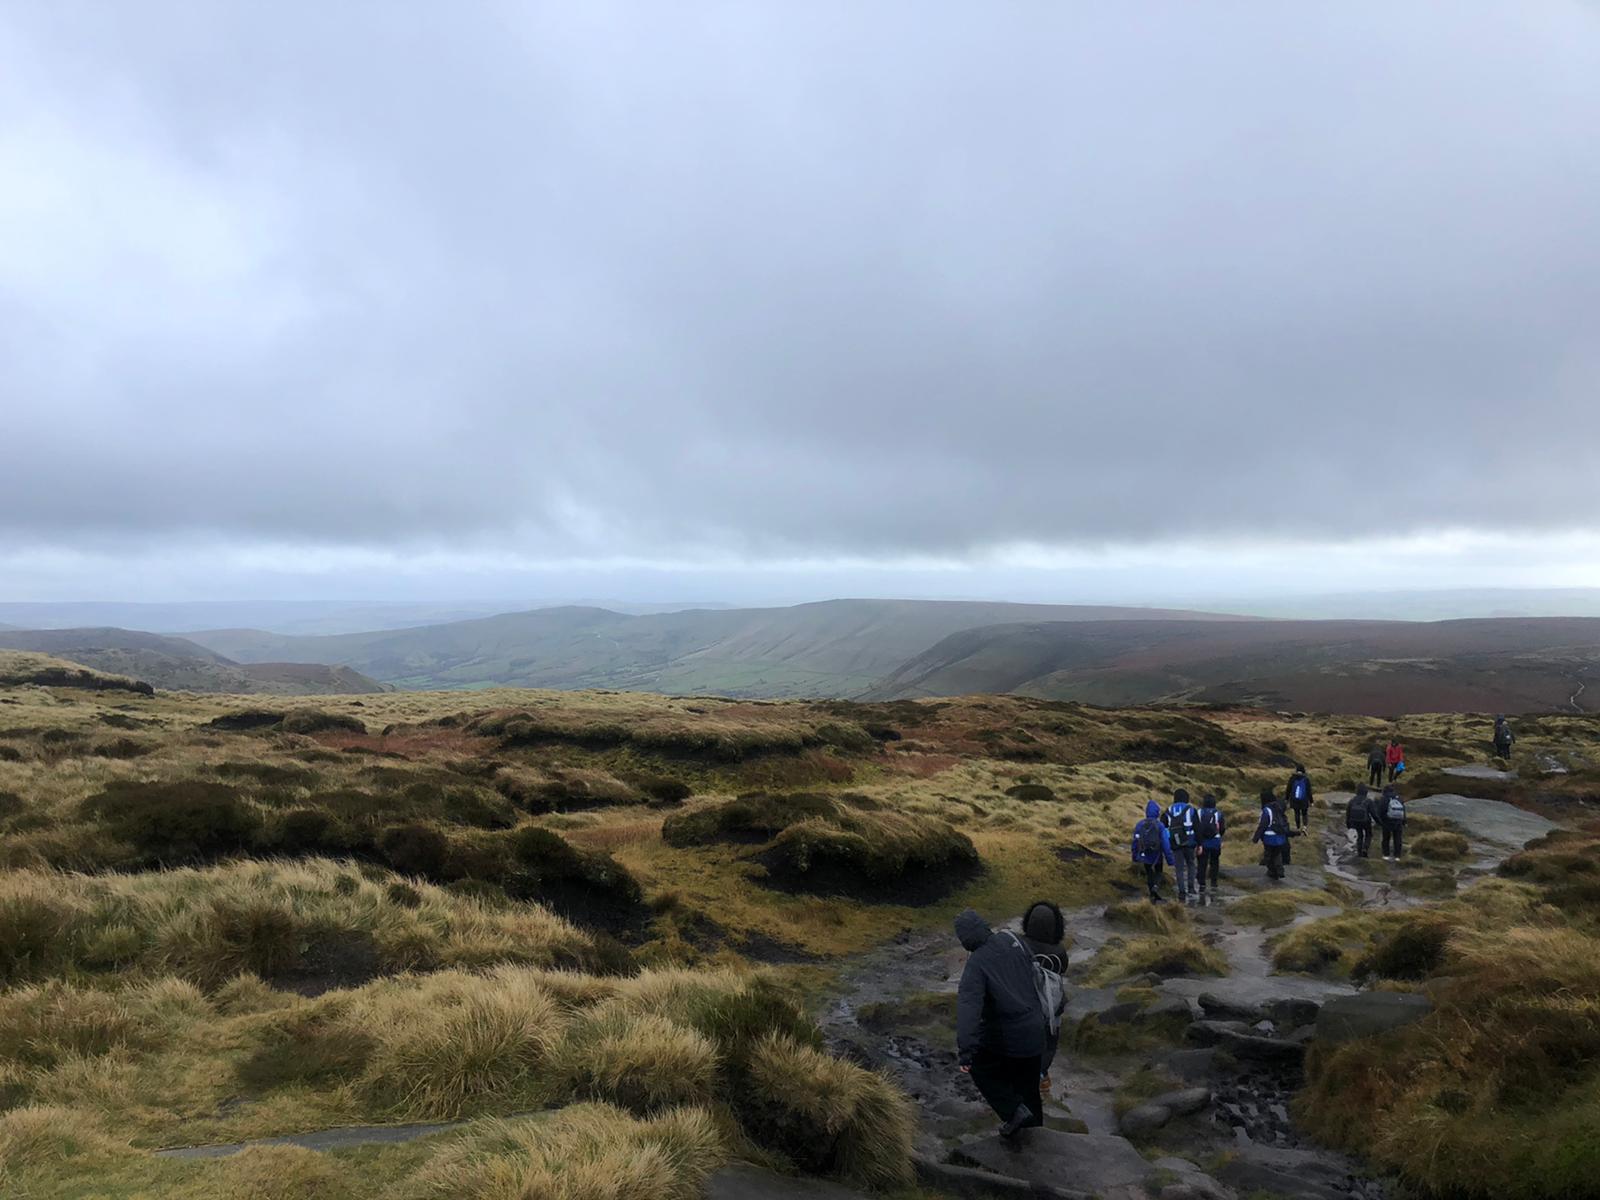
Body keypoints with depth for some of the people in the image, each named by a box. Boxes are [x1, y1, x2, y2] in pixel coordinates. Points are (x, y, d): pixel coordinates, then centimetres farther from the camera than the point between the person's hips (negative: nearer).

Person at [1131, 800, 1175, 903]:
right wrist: (1169, 859, -9)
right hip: (1157, 856, -2)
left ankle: (1154, 896, 24)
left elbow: (1135, 842, 3)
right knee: (1158, 873, 19)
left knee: (1149, 874, 20)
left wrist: (1135, 857, 15)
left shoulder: (1139, 825, -5)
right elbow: (1166, 844, -16)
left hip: (1144, 856, 3)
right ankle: (1156, 886, -10)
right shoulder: (1160, 826, -16)